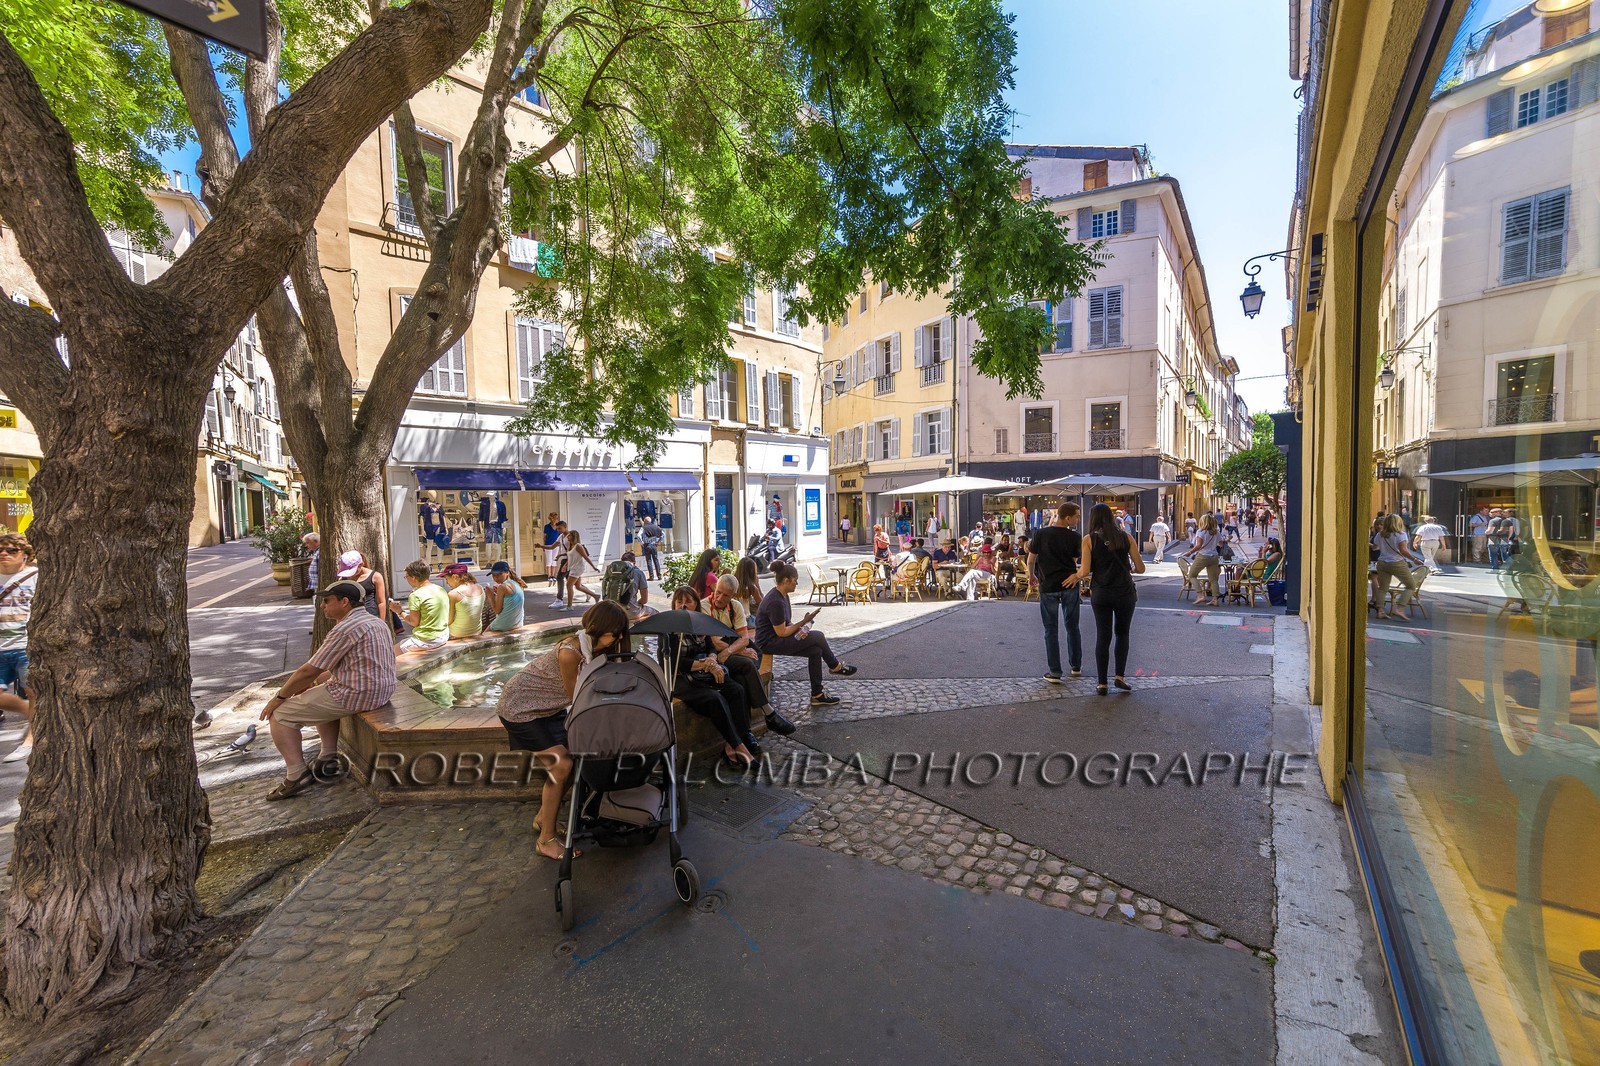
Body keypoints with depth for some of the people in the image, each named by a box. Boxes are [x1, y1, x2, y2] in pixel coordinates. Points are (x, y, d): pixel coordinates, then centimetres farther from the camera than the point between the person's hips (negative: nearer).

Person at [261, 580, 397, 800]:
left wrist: (279, 697, 1)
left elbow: (309, 670, -13)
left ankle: (297, 777, 6)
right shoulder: (375, 621, 13)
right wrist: (314, 682, 16)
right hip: (380, 691, 10)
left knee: (280, 714, 4)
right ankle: (329, 760, 29)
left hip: (355, 695, -10)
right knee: (318, 696, 34)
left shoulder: (345, 629, -17)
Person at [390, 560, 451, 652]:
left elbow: (414, 622, -14)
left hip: (426, 640, -8)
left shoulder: (416, 596, -17)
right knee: (404, 639, 27)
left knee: (394, 650, 10)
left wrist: (400, 611, 0)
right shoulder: (441, 590, 4)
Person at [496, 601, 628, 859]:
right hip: (521, 709, -8)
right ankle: (546, 841, 1)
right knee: (561, 766, -14)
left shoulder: (596, 647, -10)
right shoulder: (570, 653, -33)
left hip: (549, 708, 8)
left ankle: (543, 818, 26)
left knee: (575, 758, 4)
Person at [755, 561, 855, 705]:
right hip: (769, 643, -9)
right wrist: (803, 622, -13)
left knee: (816, 650, -5)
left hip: (776, 638, 9)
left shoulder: (782, 595, 6)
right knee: (817, 637, -11)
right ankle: (835, 666, 14)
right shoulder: (775, 602, -25)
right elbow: (782, 632, -21)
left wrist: (799, 629, -9)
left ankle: (817, 695, 2)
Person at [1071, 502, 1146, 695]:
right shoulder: (1126, 538, 2)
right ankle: (1120, 676, 13)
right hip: (1125, 592, 1)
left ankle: (1102, 684, 12)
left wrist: (1076, 575, 10)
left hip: (1100, 594, -1)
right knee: (1122, 634, 20)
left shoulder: (1089, 539, -3)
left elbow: (1084, 571, -10)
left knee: (1103, 637, 9)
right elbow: (1140, 568, 1)